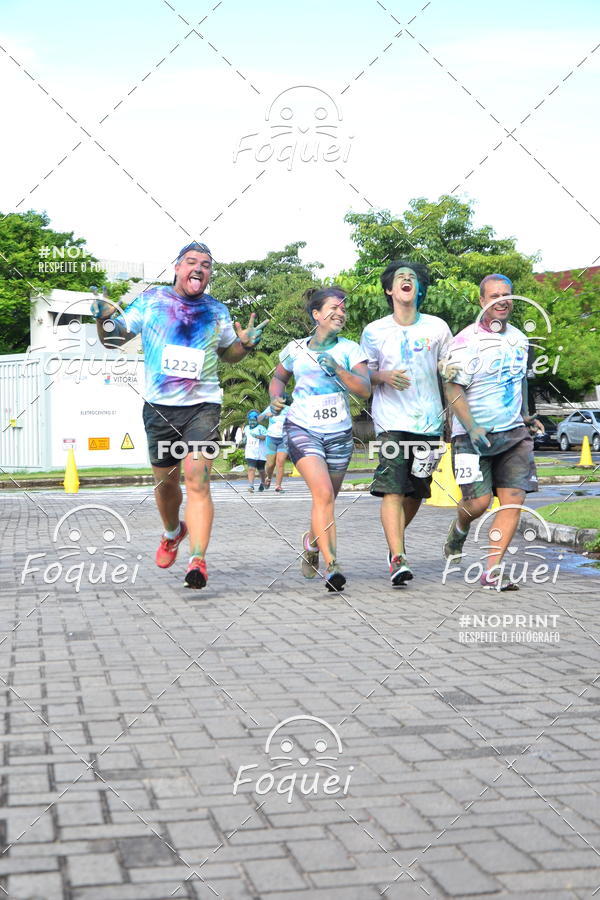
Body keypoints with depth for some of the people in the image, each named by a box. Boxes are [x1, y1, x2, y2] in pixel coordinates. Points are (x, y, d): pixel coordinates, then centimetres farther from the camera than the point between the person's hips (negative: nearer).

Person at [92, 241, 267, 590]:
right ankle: (173, 532, 44)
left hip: (203, 407, -1)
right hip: (160, 408, 1)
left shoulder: (217, 311, 9)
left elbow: (228, 354, 23)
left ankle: (198, 560, -20)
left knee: (198, 482, -16)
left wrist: (247, 343, 1)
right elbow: (113, 339, 8)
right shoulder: (151, 300, 4)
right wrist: (104, 318, -14)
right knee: (166, 481, 14)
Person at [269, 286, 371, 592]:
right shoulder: (295, 349, 5)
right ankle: (331, 565, -23)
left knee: (326, 499, 13)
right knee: (323, 494, -21)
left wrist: (337, 369, -21)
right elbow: (278, 377, 22)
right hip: (303, 428, -2)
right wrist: (276, 398, 1)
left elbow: (365, 390, -8)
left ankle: (312, 542, 45)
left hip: (339, 433, 2)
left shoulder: (349, 349, 3)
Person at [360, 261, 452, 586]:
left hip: (429, 422, 2)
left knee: (416, 491, 11)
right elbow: (363, 376, 9)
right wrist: (384, 377, -12)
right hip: (391, 422, -2)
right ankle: (398, 558, -20)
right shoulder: (374, 331, 2)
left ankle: (395, 538, 36)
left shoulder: (437, 328, 4)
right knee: (392, 490, -16)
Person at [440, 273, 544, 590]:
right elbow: (452, 389, -13)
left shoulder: (519, 338, 13)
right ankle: (458, 531, 28)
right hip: (474, 435, -5)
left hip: (514, 433, 6)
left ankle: (492, 571, -2)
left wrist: (526, 415, 25)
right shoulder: (467, 341, -10)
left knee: (513, 499, -7)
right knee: (478, 502, -9)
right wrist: (472, 428, -21)